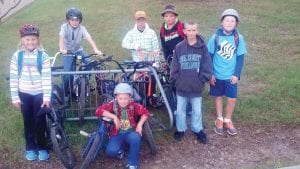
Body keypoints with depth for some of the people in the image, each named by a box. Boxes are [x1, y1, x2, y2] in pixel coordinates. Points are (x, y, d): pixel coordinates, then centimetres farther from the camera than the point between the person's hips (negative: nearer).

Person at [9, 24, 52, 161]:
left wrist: (47, 97, -13)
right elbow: (13, 78, 0)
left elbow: (47, 77, -9)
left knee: (40, 121, 7)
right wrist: (15, 97, -2)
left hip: (39, 94, -1)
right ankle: (30, 148, 28)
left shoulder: (43, 56, -8)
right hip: (24, 94, 2)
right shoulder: (17, 56, -3)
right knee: (28, 122, 12)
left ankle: (41, 147, 24)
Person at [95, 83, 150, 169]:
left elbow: (146, 113, -5)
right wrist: (114, 116, -29)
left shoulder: (134, 106, -8)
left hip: (131, 132, 0)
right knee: (111, 151, -28)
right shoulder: (112, 105, -11)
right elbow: (98, 111, -22)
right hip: (117, 134, 0)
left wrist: (139, 125, -18)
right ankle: (120, 150, 13)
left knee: (135, 138, -36)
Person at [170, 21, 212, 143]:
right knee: (180, 110, 14)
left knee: (197, 110, 14)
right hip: (181, 86, 1)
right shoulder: (179, 47, -4)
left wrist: (202, 80, -9)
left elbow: (207, 65, -5)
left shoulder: (202, 47, -6)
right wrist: (175, 80, -4)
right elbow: (174, 66, 0)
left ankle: (198, 129, 33)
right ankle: (180, 129, 33)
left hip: (196, 86, -1)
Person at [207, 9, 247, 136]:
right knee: (218, 97, 13)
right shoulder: (215, 37, -8)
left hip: (231, 76, 1)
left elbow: (240, 58, -1)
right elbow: (209, 56, -3)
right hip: (217, 75, 0)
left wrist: (237, 74, -7)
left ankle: (228, 120, 27)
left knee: (232, 99, 5)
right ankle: (219, 119, 32)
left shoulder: (239, 38, -6)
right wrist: (210, 74, -6)